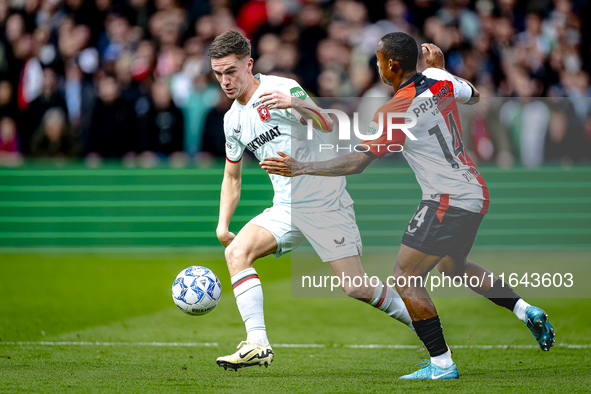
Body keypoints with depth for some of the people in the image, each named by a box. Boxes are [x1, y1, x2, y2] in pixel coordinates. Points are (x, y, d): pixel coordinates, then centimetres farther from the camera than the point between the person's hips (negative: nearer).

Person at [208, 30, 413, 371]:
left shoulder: (281, 88, -10)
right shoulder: (233, 119, 11)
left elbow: (327, 126, -24)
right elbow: (232, 177, 22)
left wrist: (295, 104, -42)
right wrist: (223, 224, 10)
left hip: (326, 201, -6)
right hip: (286, 208, 6)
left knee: (356, 288, -7)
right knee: (237, 251, -18)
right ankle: (257, 345, -21)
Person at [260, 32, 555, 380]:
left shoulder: (395, 111, -19)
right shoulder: (439, 81, 2)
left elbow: (357, 163, -22)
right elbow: (474, 95, 24)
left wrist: (301, 168, -18)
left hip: (447, 202, -9)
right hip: (476, 194, 9)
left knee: (405, 277, -5)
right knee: (453, 267, 30)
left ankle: (441, 364, -8)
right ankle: (526, 310, 27)